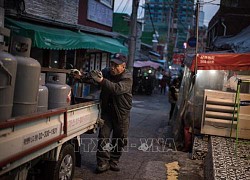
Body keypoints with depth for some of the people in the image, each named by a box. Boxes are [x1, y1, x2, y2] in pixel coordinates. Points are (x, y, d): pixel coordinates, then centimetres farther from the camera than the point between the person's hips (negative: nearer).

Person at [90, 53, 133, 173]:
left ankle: (114, 161, 25)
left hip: (121, 113, -2)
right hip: (107, 110, 3)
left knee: (119, 139, 8)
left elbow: (118, 88, -36)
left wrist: (102, 81, -46)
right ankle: (103, 162, 3)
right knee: (103, 136, -5)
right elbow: (93, 78, 10)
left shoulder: (127, 78, -17)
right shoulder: (106, 72, -3)